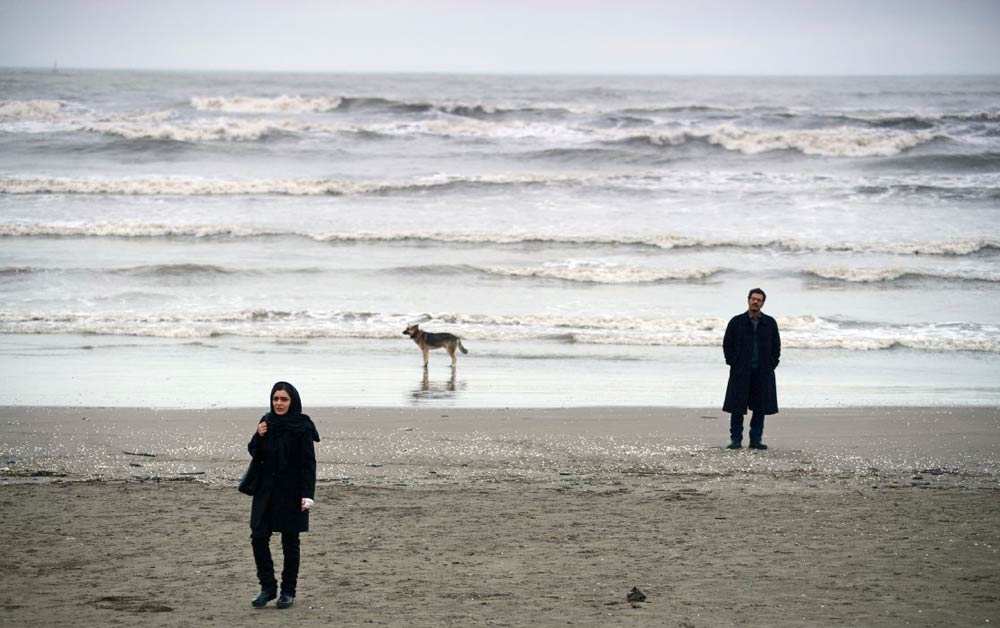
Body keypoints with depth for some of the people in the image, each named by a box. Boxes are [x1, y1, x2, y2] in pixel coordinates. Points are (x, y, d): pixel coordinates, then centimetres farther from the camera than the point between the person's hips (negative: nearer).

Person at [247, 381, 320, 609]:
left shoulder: (302, 427, -9)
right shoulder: (267, 422, 7)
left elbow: (308, 462, -11)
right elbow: (255, 455, 13)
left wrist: (307, 494, -18)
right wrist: (259, 437, -8)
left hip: (291, 493, -5)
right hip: (267, 490, 5)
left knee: (290, 542, 3)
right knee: (258, 537, -1)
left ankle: (288, 591, 13)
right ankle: (267, 587, 11)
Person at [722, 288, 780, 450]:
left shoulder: (770, 323, 8)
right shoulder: (737, 322, 3)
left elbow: (776, 346, 13)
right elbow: (727, 344, 5)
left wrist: (772, 365, 2)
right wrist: (733, 363, -5)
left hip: (763, 373, 2)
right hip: (741, 373, -2)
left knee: (760, 407, 3)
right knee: (737, 408, -2)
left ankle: (756, 439, 11)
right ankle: (736, 439, 4)